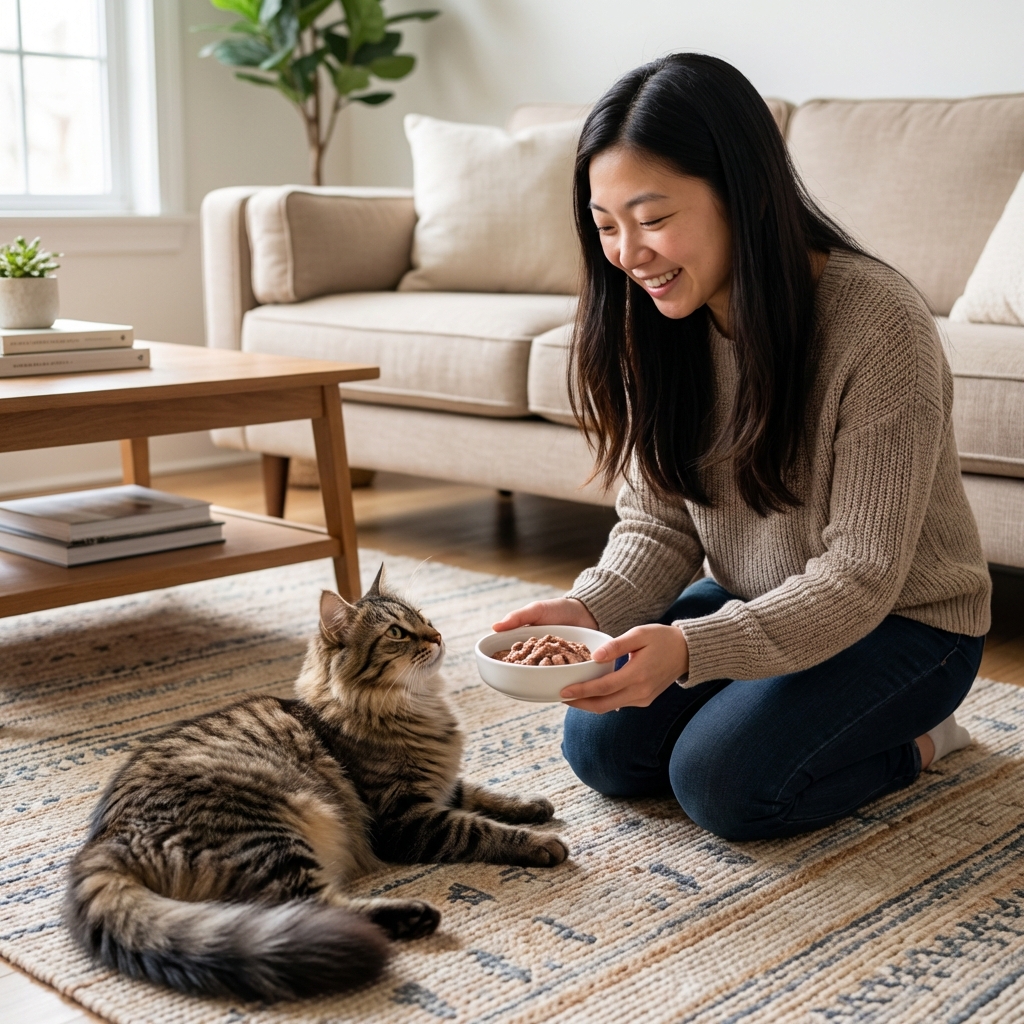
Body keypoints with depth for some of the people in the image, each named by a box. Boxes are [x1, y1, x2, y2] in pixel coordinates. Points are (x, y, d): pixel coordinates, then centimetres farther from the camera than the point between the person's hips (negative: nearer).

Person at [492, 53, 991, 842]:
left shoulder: (879, 324, -29)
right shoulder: (659, 322, -9)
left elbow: (860, 578, -27)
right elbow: (658, 523, -5)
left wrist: (691, 650, -40)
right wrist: (591, 609, -26)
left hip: (902, 621, -6)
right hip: (753, 604, 6)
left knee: (723, 782, -22)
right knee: (599, 744, -7)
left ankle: (912, 737, 6)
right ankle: (791, 714, 16)